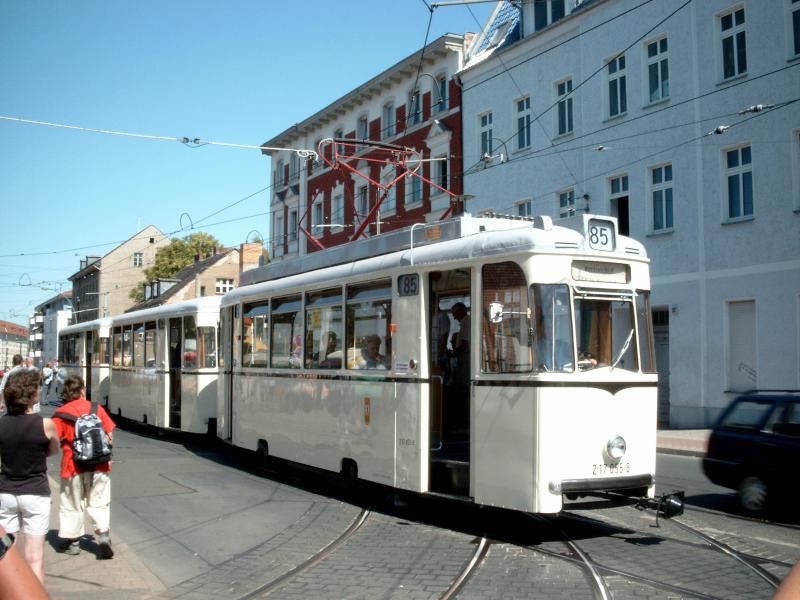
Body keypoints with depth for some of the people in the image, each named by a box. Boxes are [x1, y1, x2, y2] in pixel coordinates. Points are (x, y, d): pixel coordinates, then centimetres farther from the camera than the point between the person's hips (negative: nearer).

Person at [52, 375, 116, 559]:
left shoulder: (62, 413, -6)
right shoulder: (96, 408, 0)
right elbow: (110, 435, 4)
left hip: (73, 465, -1)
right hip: (99, 465, 1)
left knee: (71, 504, 13)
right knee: (98, 503, 10)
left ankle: (72, 541, 21)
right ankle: (103, 534, -6)